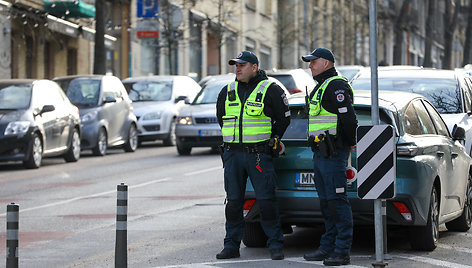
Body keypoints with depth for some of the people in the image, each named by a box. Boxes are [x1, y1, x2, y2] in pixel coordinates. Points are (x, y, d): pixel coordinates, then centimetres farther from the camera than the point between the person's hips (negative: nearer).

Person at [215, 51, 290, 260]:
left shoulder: (270, 90, -2)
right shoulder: (228, 92, 12)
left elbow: (283, 118, 3)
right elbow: (221, 117, 25)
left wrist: (270, 140, 5)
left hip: (259, 155, -5)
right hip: (232, 154, 5)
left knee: (266, 201, -7)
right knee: (233, 202, 6)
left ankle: (275, 245, -2)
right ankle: (231, 245, 12)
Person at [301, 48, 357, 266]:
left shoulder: (336, 86, -13)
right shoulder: (320, 87, 21)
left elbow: (348, 117, -20)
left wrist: (350, 143, -8)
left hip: (333, 154, -11)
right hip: (320, 152, 11)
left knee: (337, 200, -11)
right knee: (326, 201, 13)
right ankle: (327, 247, 19)